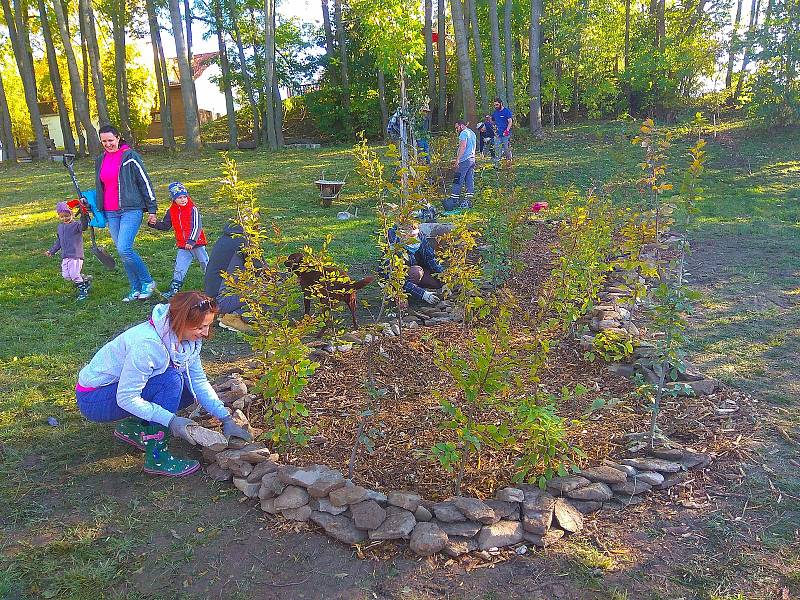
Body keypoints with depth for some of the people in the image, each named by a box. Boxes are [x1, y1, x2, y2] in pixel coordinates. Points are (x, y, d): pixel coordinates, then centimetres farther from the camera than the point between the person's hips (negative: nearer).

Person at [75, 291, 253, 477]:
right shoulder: (147, 344, -33)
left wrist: (226, 419, -11)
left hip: (125, 386, 8)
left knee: (189, 391, -4)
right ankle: (157, 457, -17)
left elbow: (199, 381, -4)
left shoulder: (186, 338, -9)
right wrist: (170, 420, -32)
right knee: (172, 381, -27)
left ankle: (132, 426, 9)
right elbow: (127, 399, -29)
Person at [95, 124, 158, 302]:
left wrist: (152, 209, -6)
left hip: (131, 210, -7)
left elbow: (145, 182, -4)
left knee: (124, 249, -18)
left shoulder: (130, 156, -4)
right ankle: (136, 289, 15)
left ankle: (147, 282, -2)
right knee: (123, 252, 7)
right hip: (111, 213, 7)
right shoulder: (100, 160, 14)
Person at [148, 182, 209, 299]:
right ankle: (174, 289, 2)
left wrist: (191, 241, -26)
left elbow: (197, 227, -17)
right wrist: (154, 224, -6)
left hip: (196, 243, -4)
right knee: (179, 269, -2)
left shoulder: (193, 210, -12)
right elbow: (165, 226, 12)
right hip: (183, 246, 4)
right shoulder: (171, 212, 4)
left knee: (206, 265, 8)